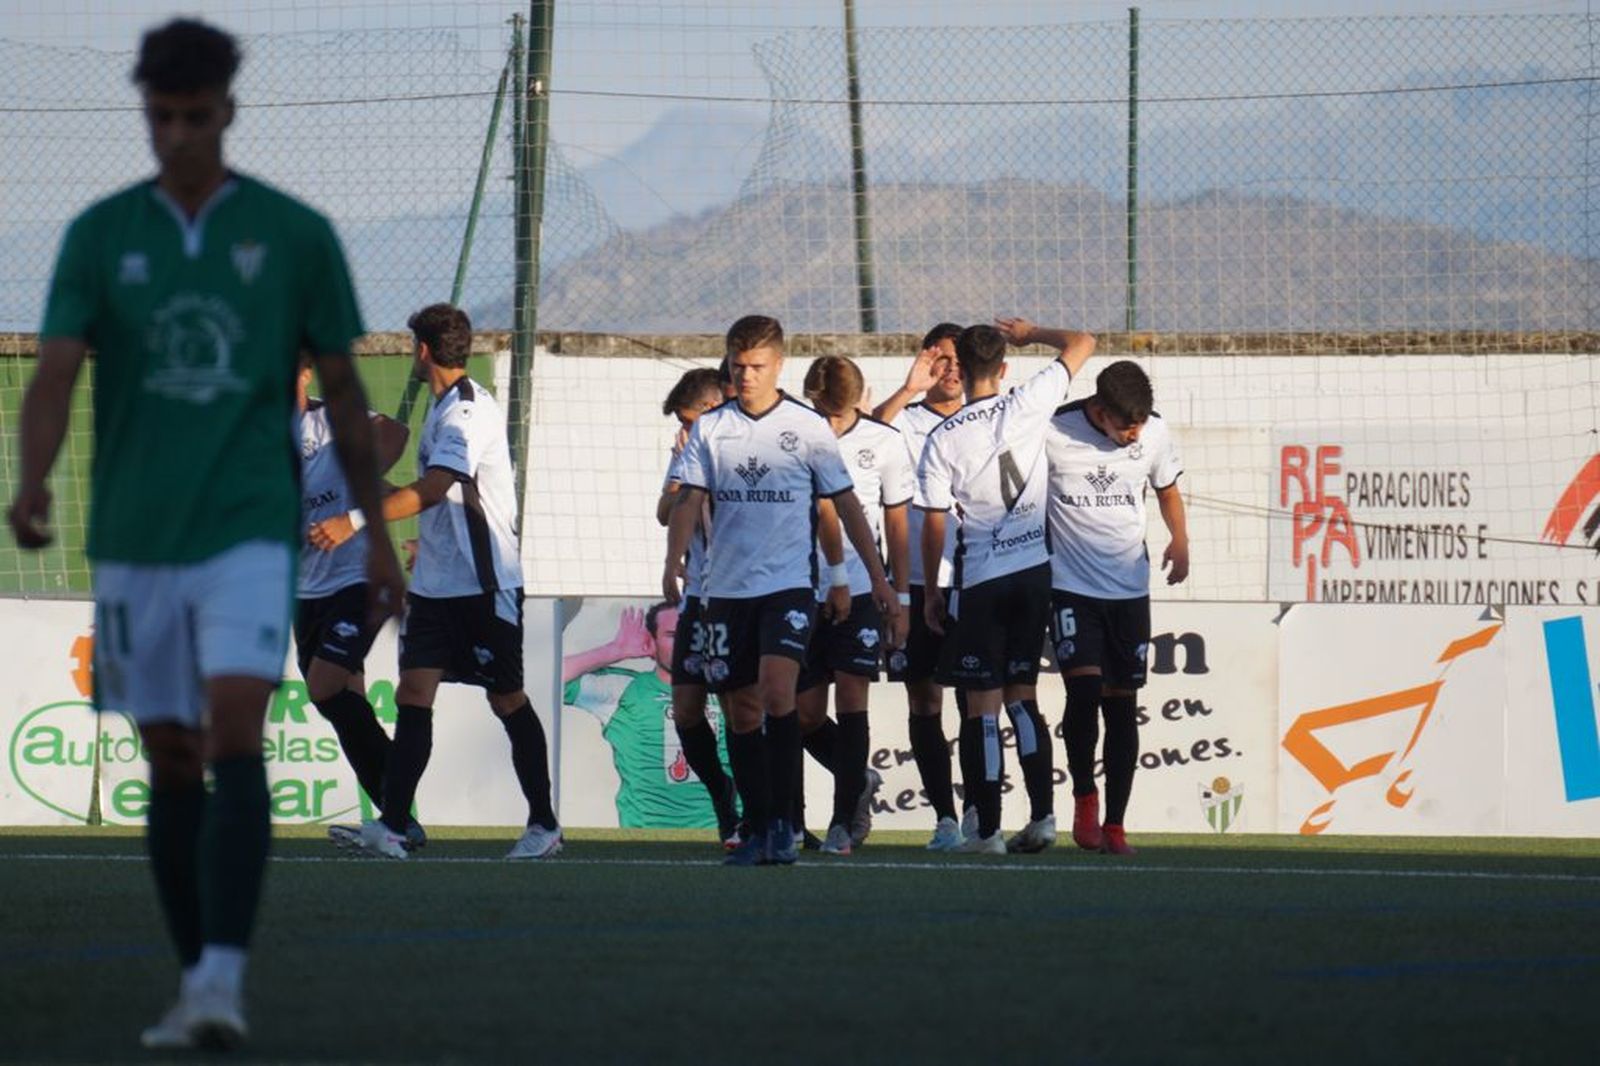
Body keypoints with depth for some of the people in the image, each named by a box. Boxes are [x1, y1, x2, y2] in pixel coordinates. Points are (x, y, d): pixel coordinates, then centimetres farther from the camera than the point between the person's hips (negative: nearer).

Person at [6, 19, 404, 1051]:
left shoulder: (294, 234, 2)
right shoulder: (101, 234, 5)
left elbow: (343, 388, 9)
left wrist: (377, 531, 9)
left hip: (249, 528, -3)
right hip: (134, 536, 3)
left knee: (236, 737, -19)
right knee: (171, 763, 7)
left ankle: (222, 978, -24)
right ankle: (195, 983, 16)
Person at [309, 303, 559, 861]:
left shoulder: (469, 410, -16)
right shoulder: (445, 407, 14)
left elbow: (432, 490, -28)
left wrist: (354, 522, -34)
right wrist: (426, 543, 36)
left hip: (484, 583, -9)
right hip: (436, 580, 9)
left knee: (507, 700, 2)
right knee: (413, 693, -4)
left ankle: (544, 824, 13)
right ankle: (392, 825, -12)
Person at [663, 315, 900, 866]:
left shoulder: (808, 427, 2)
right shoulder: (709, 428, 7)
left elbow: (846, 504, 7)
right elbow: (689, 499, 1)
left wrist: (879, 578, 6)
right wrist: (673, 563, -16)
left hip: (789, 583, -3)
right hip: (727, 588, 3)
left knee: (776, 689, -21)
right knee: (741, 712, 5)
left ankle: (782, 821, -17)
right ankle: (756, 830, 14)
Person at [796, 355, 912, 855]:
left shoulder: (884, 443, -1)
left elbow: (897, 525, 6)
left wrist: (902, 598, 5)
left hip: (862, 590, -1)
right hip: (802, 588, 1)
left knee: (851, 698, -8)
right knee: (805, 714, 2)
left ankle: (843, 821, -2)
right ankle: (859, 780, 30)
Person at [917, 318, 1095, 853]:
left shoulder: (942, 440, -9)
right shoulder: (1026, 406, -5)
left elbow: (934, 524, -4)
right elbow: (1082, 344, 5)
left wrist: (929, 592, 7)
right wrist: (1031, 333, 21)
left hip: (980, 579, -3)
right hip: (1034, 569, 3)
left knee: (982, 707, 0)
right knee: (1022, 696, 13)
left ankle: (988, 829, -2)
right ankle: (1042, 815, 3)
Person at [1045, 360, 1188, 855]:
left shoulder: (1155, 433, -1)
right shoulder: (1053, 433, -13)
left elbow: (1167, 490, 17)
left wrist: (1179, 540, -1)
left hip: (1129, 589, 3)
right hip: (1070, 587, -3)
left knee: (1121, 703, 4)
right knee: (1084, 685, -19)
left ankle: (1115, 824, 11)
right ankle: (1085, 796, 2)